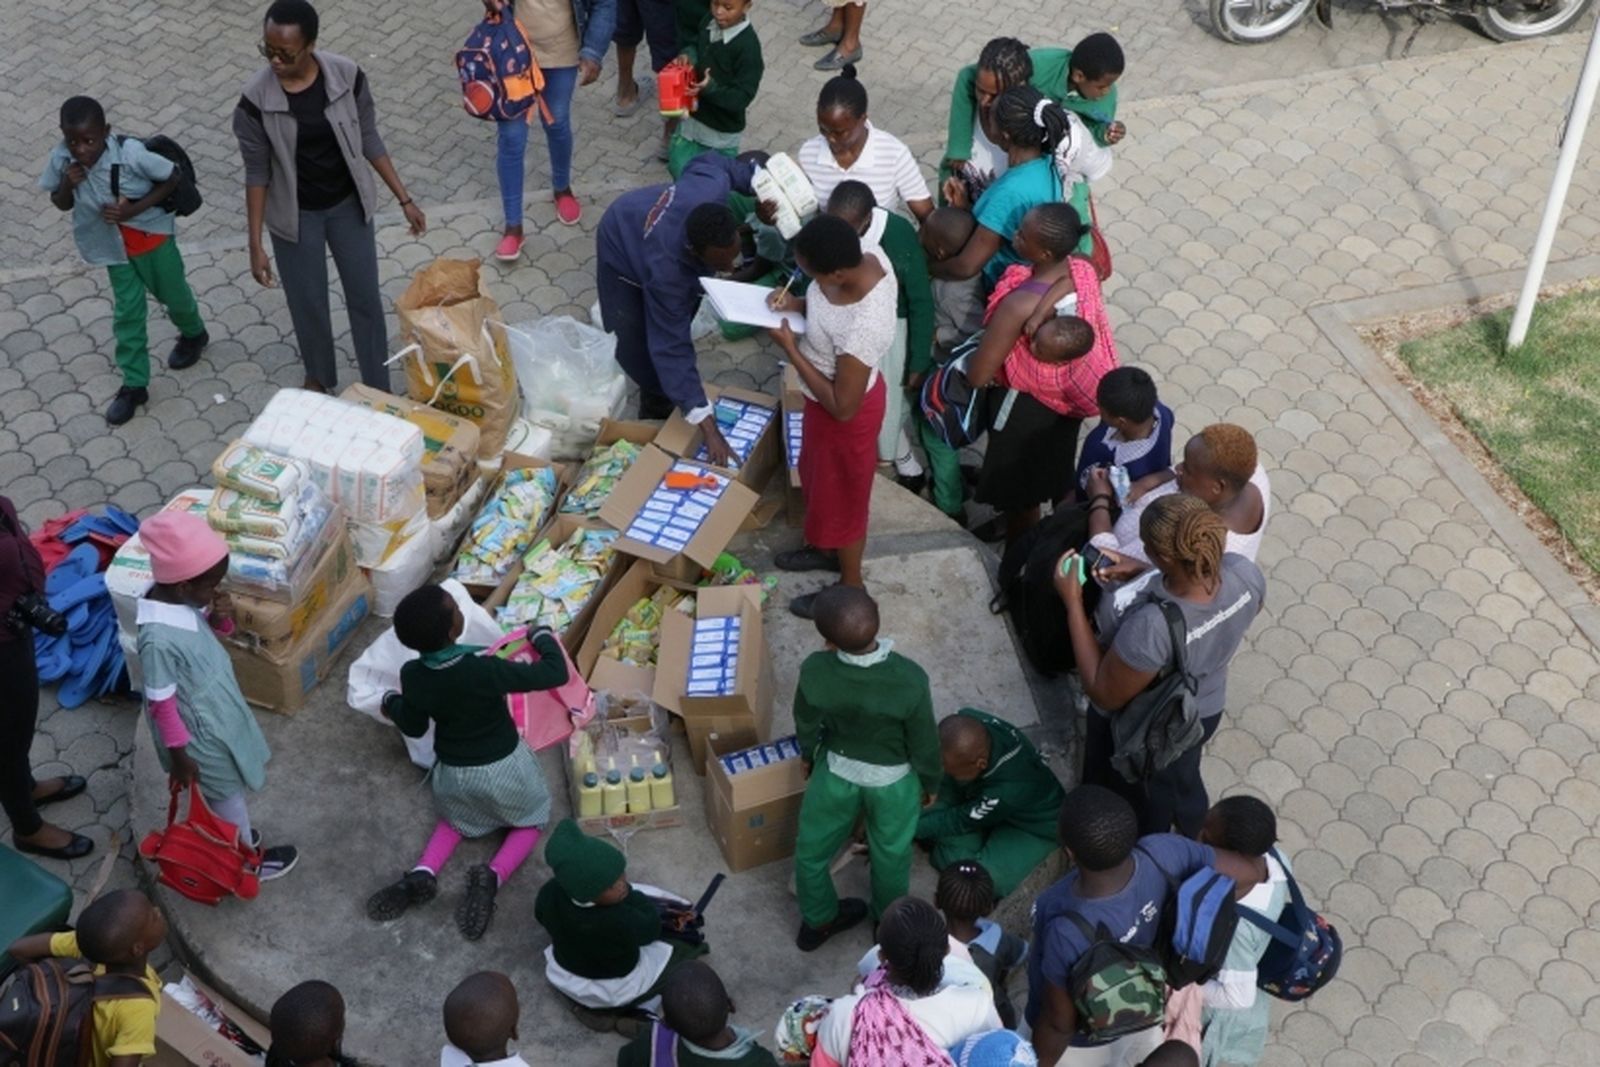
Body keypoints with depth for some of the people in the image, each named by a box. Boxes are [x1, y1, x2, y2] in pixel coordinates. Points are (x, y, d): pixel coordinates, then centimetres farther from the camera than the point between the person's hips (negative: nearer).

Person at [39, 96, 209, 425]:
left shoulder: (130, 153, -32)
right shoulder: (61, 159, -20)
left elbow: (174, 177, -20)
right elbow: (61, 204, -4)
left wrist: (135, 209, -27)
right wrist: (66, 185, -27)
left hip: (150, 234, -3)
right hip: (111, 241, 3)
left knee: (172, 293, 20)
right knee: (127, 310, 8)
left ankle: (194, 334, 52)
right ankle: (134, 384, 20)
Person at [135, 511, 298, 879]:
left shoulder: (183, 595, -15)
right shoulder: (158, 638, -39)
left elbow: (206, 628, 5)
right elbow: (161, 703, -26)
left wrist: (220, 616, -18)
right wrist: (178, 754, -15)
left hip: (216, 706, 7)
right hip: (198, 726, -7)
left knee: (220, 788, 30)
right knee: (228, 791, 18)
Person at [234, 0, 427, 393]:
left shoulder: (347, 76, -18)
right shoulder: (255, 100, -21)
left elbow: (369, 140, -4)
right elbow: (257, 173, -11)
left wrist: (404, 199, -3)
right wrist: (255, 244, -9)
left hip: (349, 205, 1)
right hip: (295, 217, -1)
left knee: (365, 297, 11)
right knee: (307, 303, 15)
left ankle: (378, 389, 28)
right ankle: (318, 377, 43)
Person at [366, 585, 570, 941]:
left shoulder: (412, 676, -20)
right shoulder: (484, 669, -32)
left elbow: (414, 727, -1)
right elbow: (556, 674, -23)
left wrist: (392, 703, 21)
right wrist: (542, 636, -3)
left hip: (454, 773, 3)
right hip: (504, 767, -3)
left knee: (457, 817, 35)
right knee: (530, 820, 25)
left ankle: (422, 874, 6)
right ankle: (493, 876, -4)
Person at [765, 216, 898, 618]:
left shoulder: (862, 330, -44)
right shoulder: (870, 256, -20)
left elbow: (842, 407, -29)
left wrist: (790, 348, -26)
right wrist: (800, 304, -13)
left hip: (844, 415, -8)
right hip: (831, 398, 8)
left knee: (841, 498, 18)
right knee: (819, 478, 32)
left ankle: (850, 586, 45)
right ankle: (827, 548, 59)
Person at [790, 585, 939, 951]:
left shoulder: (815, 671, -31)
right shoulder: (910, 680, -35)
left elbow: (806, 724, -8)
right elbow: (924, 743, -17)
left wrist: (807, 756, 15)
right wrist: (930, 782, 5)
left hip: (835, 772, 1)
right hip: (893, 780, 0)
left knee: (811, 848, 29)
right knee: (891, 857, 28)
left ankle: (817, 920, 51)